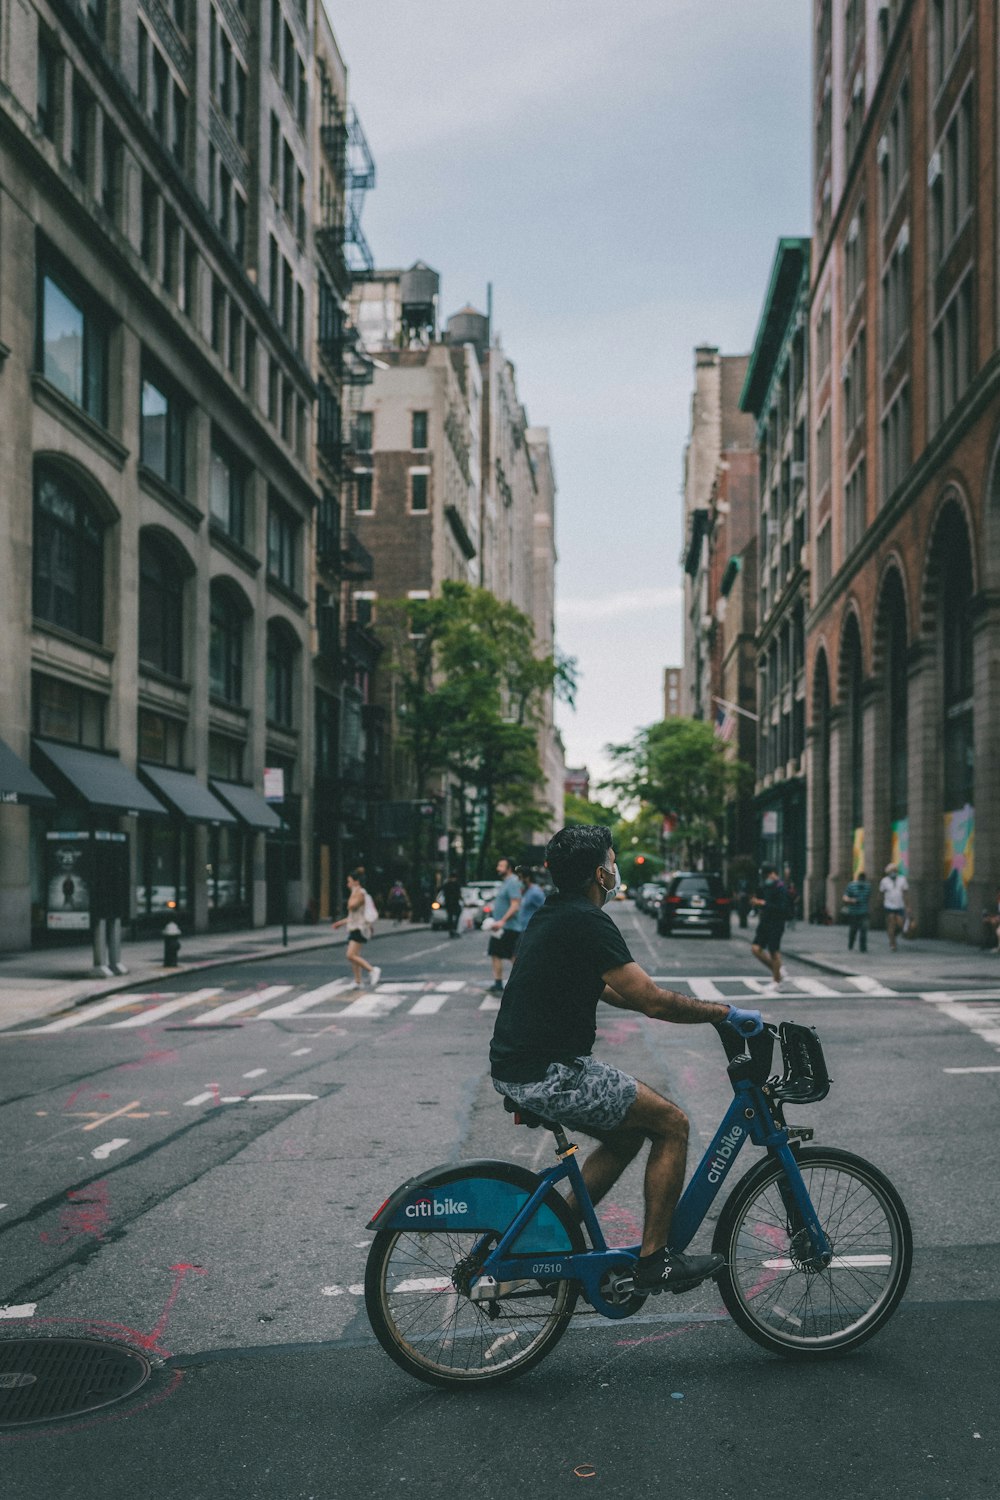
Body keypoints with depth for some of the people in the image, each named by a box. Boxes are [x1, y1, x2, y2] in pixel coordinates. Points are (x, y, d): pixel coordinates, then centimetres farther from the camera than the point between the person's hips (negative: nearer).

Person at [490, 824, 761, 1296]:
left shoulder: (551, 916, 15)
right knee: (671, 1124, 1)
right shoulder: (588, 922, -16)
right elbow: (651, 1001, -18)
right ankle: (654, 1261, 7)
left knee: (627, 1135, 23)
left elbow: (603, 989, 26)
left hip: (517, 1068, 10)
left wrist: (697, 1008, 26)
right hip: (550, 1075, -10)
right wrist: (723, 1012, -5)